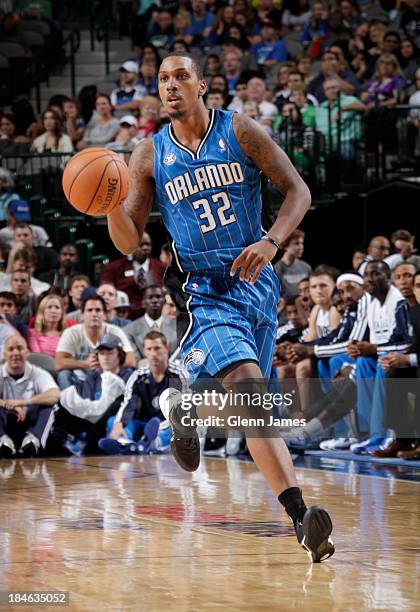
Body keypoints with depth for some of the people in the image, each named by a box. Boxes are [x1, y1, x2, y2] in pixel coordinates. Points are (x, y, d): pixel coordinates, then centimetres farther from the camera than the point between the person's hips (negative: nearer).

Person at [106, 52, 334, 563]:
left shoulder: (241, 132, 0)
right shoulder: (149, 156, 1)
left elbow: (297, 190, 0)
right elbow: (128, 242, 2)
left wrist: (271, 242, -18)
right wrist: (111, 205, -20)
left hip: (256, 282, 3)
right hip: (204, 290, -3)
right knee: (249, 386, -25)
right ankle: (300, 516, -33)